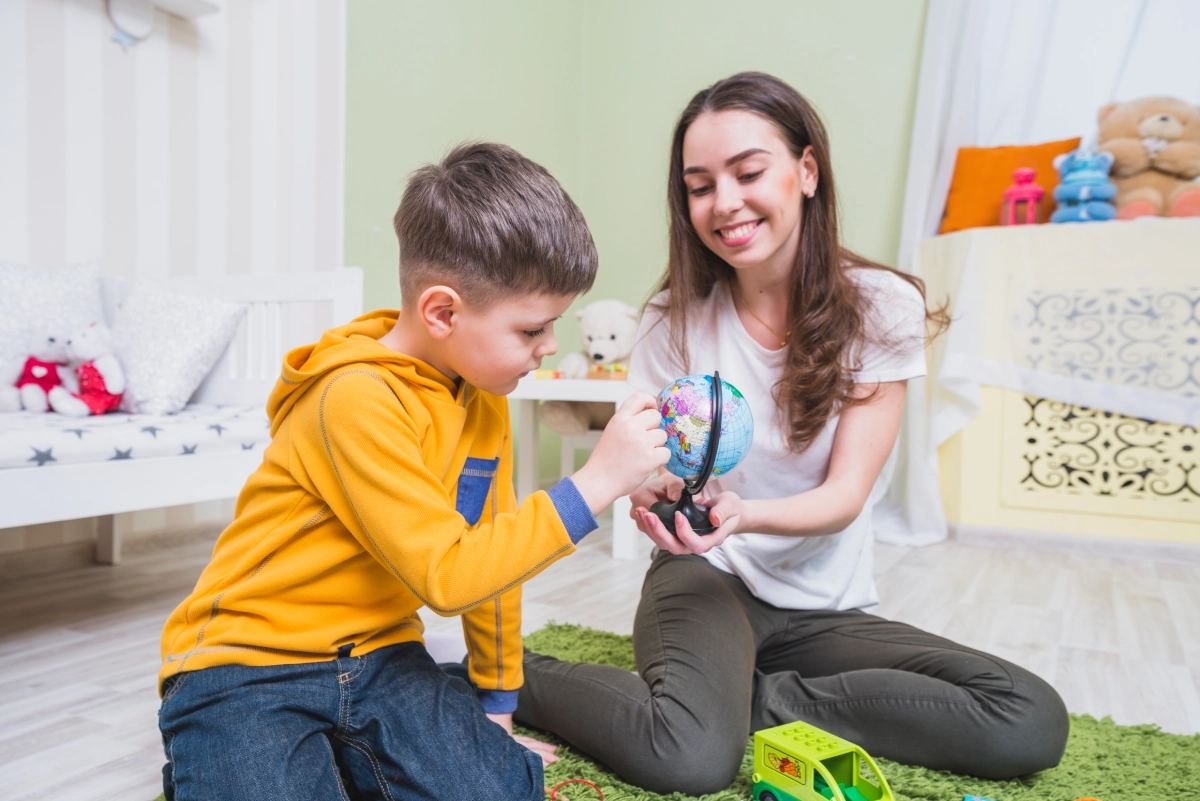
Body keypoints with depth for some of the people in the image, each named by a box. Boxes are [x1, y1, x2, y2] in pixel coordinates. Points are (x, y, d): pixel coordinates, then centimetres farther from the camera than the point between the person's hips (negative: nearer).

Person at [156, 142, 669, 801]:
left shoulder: (484, 400, 1)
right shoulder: (358, 400, -24)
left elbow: (493, 548, 9)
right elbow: (446, 575, -27)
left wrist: (495, 704, 15)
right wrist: (595, 483, -26)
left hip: (377, 657, 6)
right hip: (246, 667, -5)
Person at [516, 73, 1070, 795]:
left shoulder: (883, 307, -8)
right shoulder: (679, 317, -5)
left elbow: (846, 496, -12)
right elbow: (642, 469, -4)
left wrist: (743, 513, -34)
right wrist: (653, 492, -30)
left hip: (828, 605, 3)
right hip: (706, 576, -2)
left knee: (1034, 723, -17)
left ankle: (761, 698, -8)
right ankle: (517, 675, -4)